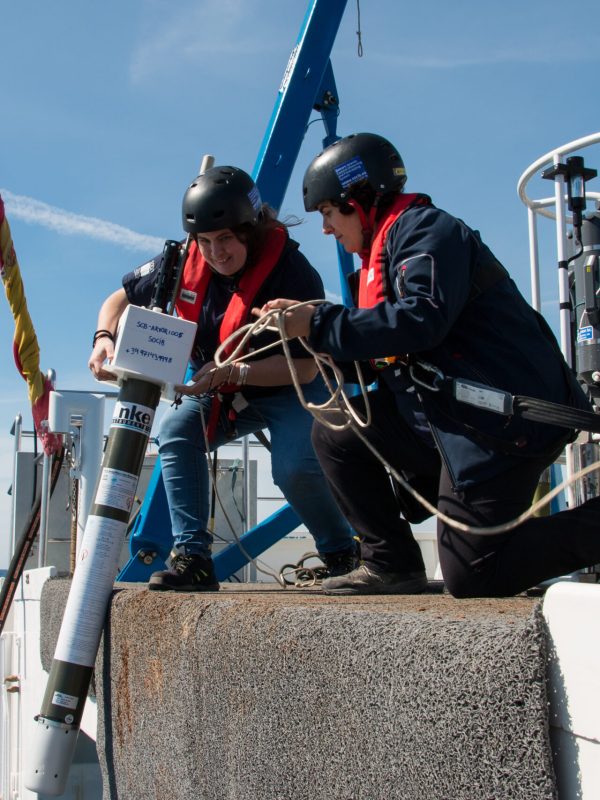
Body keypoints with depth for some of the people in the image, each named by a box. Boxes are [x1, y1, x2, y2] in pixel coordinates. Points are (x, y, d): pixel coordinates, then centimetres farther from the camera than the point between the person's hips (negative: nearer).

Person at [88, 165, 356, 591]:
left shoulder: (293, 273, -27)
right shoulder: (186, 262, -12)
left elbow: (305, 368, -27)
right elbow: (121, 298, 1)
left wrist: (232, 372, -38)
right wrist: (105, 337, -22)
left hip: (289, 390, -5)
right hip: (221, 390, 5)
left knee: (295, 467, -27)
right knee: (177, 430, -21)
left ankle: (342, 556, 2)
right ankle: (193, 558, -16)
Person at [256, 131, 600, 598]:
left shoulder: (423, 228, -8)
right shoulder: (385, 249, 22)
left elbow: (420, 320, -26)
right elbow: (388, 356, 19)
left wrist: (320, 323, -19)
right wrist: (312, 328, 7)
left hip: (502, 420, -10)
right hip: (450, 421, 10)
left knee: (471, 577, -10)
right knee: (336, 434, 5)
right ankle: (392, 566, 5)